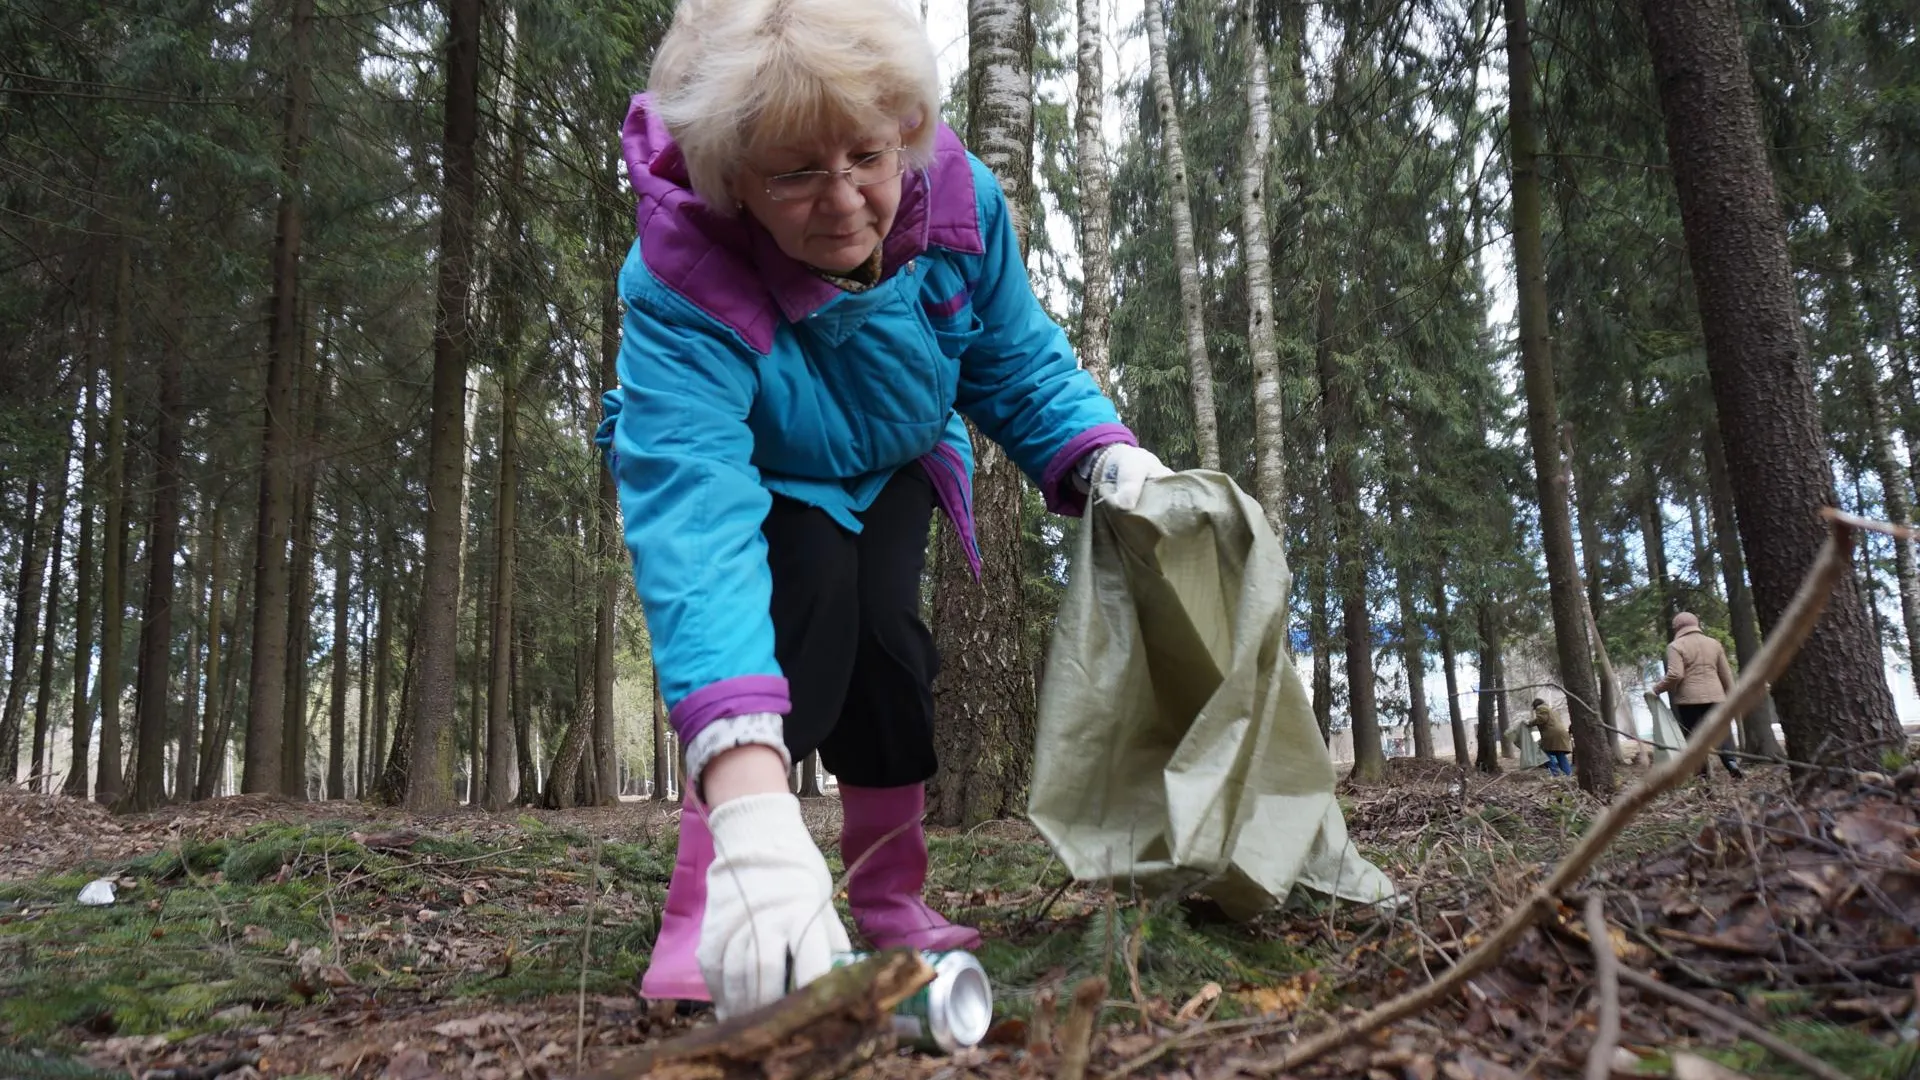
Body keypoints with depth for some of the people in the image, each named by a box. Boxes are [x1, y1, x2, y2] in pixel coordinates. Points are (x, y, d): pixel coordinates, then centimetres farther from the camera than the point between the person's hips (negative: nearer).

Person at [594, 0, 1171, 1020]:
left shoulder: (959, 197, -29)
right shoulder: (680, 294, -42)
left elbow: (1021, 364, -12)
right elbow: (694, 527, -56)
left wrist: (1108, 459, -33)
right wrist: (755, 811, -67)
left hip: (891, 465, 4)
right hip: (761, 476, -3)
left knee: (883, 622, -18)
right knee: (808, 594, -30)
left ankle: (890, 900, 4)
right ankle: (700, 923, -19)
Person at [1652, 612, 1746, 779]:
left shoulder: (1675, 646, -3)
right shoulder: (1714, 643, 13)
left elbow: (1675, 675, -14)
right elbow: (1726, 674, 15)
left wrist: (1657, 688, -3)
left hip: (1689, 698, -4)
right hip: (1714, 696, 4)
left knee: (1693, 735, 2)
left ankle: (1702, 772, -1)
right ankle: (1732, 761, -14)